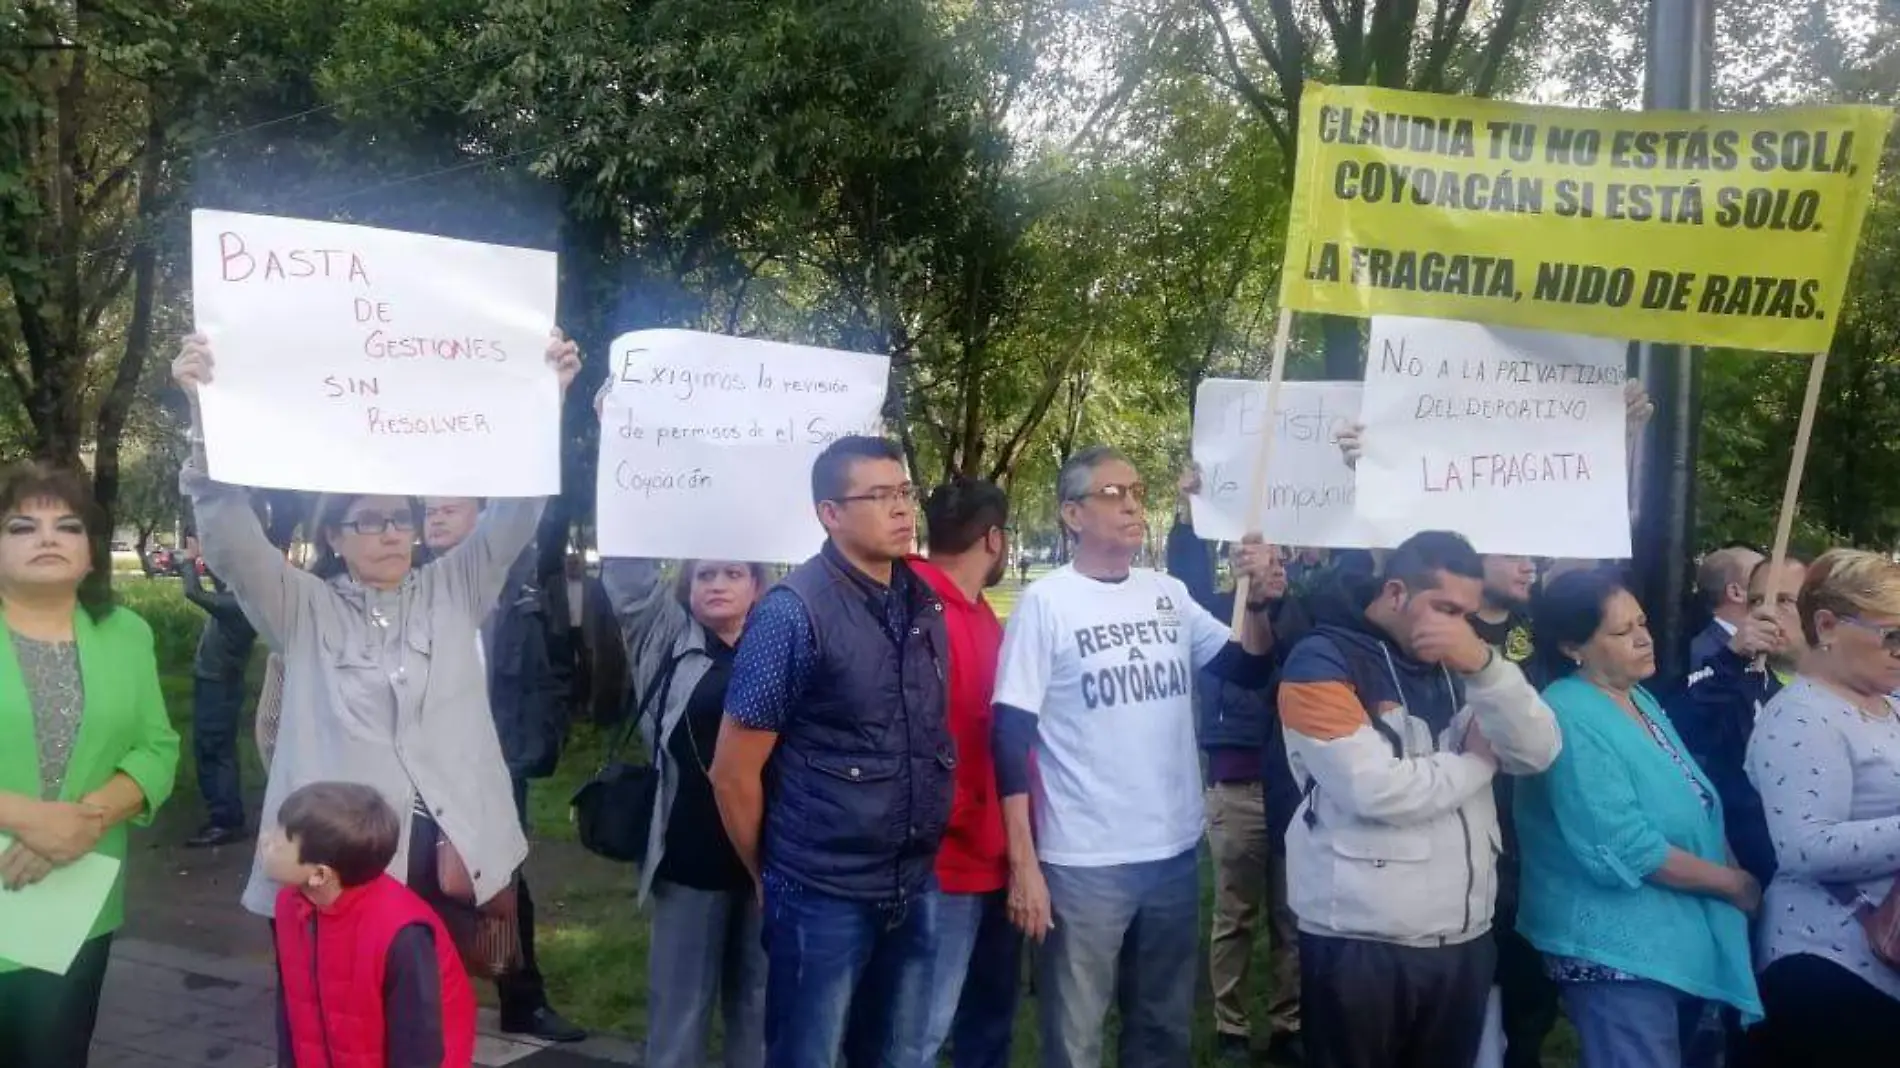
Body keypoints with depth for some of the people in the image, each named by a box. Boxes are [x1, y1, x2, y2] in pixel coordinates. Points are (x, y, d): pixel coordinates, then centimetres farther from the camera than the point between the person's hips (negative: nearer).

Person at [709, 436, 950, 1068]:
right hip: (824, 896, -5)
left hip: (915, 889, 6)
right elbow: (733, 773, -11)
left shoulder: (926, 606, 4)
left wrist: (920, 861, 14)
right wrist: (770, 876, 0)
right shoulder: (795, 611, -14)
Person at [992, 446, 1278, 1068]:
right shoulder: (1046, 603, -9)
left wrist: (1258, 600, -11)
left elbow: (1251, 669, 8)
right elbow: (1011, 735, -11)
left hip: (1175, 851, 5)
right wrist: (1022, 863, -14)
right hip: (1084, 861, -5)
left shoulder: (1169, 595, 5)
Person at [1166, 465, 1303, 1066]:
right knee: (1235, 918, 8)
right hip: (1237, 789, -3)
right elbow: (1187, 578, -14)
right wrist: (1187, 514, -27)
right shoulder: (1216, 614, 1)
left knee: (1291, 918, 10)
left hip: (1295, 786, 3)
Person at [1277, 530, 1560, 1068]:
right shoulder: (1322, 661, -10)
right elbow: (1376, 790, -21)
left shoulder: (1459, 662, 12)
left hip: (1465, 935, 6)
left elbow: (1539, 751, 0)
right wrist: (1477, 762, -5)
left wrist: (1483, 664, -15)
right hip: (1361, 941, -6)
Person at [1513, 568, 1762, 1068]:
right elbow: (1626, 849, -24)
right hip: (1620, 951, -9)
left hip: (1680, 937, 9)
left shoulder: (1640, 700, 10)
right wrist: (1735, 884, -13)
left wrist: (1734, 871, -2)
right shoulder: (1570, 718, -20)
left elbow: (1693, 808, 15)